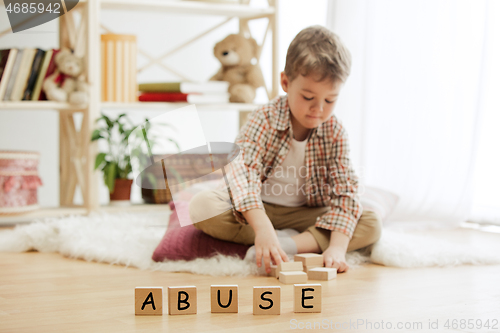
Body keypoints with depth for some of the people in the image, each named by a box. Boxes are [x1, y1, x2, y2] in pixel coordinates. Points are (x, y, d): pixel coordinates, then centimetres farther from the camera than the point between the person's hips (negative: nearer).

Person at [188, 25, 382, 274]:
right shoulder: (264, 120, -19)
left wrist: (338, 246, -32)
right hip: (257, 209, -2)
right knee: (201, 206, -31)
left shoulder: (334, 134, -10)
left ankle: (290, 244, -33)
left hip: (305, 214, 3)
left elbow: (345, 191, -15)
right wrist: (262, 227, -49)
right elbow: (242, 172, -33)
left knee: (371, 225, -19)